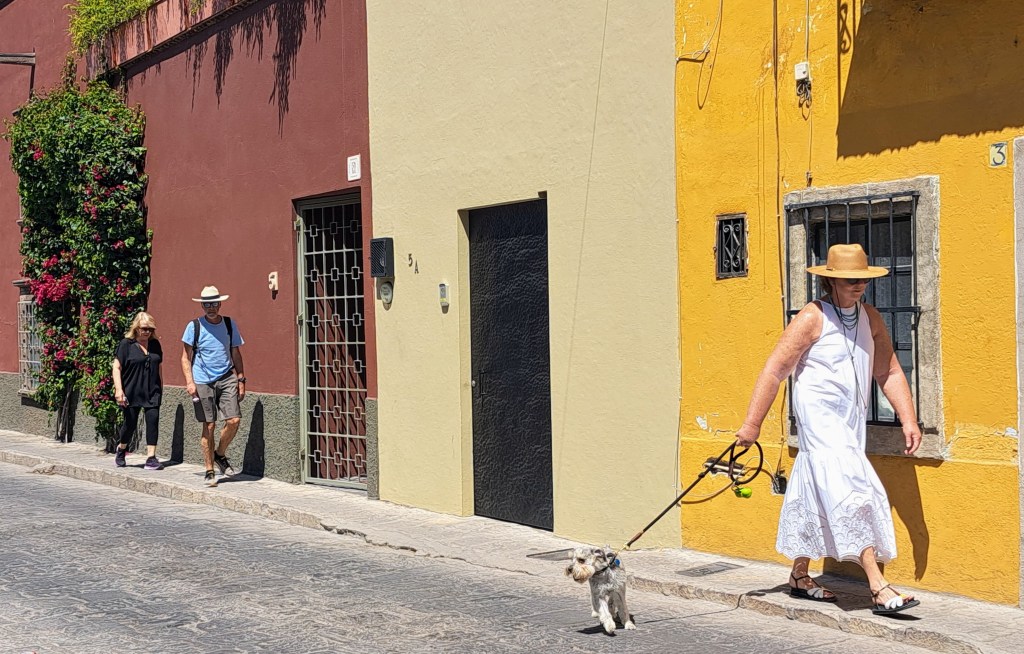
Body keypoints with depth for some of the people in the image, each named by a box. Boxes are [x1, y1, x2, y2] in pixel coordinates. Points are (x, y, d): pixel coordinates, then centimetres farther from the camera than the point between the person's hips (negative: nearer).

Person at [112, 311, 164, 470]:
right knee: (130, 423, 6)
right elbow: (116, 368, -6)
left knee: (153, 421, -11)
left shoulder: (155, 344, 11)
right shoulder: (126, 344, -4)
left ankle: (151, 458, -10)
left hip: (152, 393, 3)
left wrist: (160, 389, 20)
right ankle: (121, 450, 33)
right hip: (131, 393, -3)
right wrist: (119, 389, -16)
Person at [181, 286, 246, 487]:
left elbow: (236, 354, 14)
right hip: (203, 382, -2)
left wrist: (241, 380, 8)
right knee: (209, 426, -1)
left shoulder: (229, 325, 8)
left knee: (234, 420, -10)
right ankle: (209, 471, 10)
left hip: (227, 379, 2)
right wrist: (189, 381, -9)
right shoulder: (194, 326, 0)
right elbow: (186, 357, 2)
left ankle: (220, 454, 17)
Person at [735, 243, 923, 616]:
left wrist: (908, 420, 5)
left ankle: (800, 576, 26)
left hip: (851, 422, 7)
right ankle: (879, 589, -18)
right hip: (819, 416, -7)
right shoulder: (813, 318, -11)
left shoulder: (870, 318, 10)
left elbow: (889, 373, 14)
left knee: (816, 497, 14)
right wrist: (752, 425, -11)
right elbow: (775, 371, -10)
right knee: (852, 491, -15)